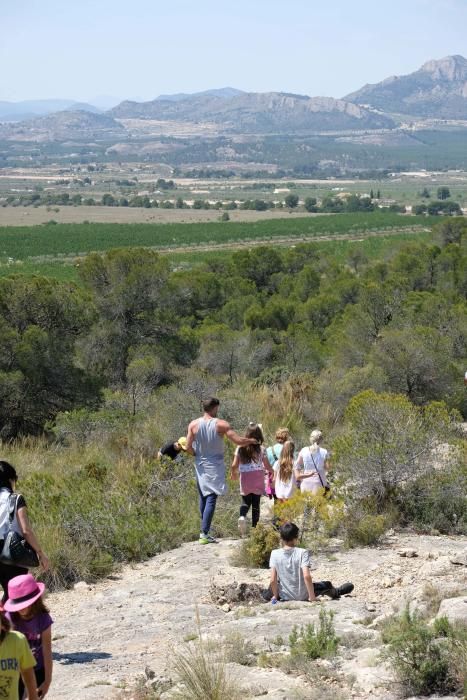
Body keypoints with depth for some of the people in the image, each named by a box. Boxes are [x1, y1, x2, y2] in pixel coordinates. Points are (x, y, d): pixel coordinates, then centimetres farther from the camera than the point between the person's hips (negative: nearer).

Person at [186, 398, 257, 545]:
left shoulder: (193, 425, -3)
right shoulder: (221, 424, -12)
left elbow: (188, 447, -4)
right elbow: (238, 441, -14)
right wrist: (251, 441, 5)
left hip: (200, 466, 4)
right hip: (215, 467, -4)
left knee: (203, 497, 17)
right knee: (211, 499, -4)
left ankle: (205, 531, 23)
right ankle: (204, 533, -12)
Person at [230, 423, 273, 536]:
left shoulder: (240, 448, -3)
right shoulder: (261, 449, -7)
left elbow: (234, 466, -3)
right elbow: (268, 466, -3)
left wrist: (233, 474, 18)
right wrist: (272, 472, 19)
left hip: (245, 480, 1)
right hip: (258, 482, -1)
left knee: (245, 502, 15)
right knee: (256, 504, 9)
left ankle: (242, 516, -14)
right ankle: (254, 527, 8)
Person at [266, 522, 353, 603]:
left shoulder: (275, 554, -10)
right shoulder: (302, 553, -17)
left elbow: (273, 580, -11)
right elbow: (307, 576, -25)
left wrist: (275, 596, 4)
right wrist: (312, 597, -16)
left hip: (284, 596, 1)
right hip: (302, 596, -1)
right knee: (326, 585, 29)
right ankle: (336, 593, 52)